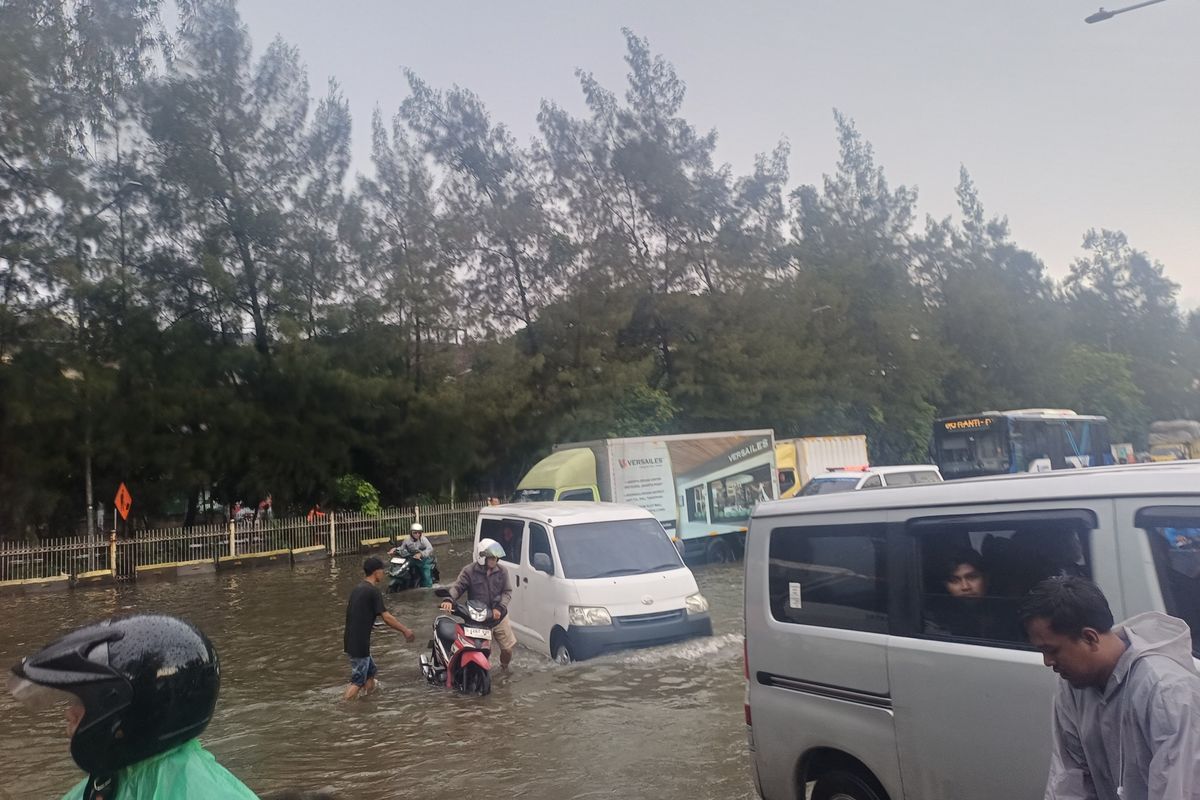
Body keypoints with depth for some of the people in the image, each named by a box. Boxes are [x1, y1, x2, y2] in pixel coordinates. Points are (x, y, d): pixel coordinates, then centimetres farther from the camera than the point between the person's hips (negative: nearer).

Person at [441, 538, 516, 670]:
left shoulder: (502, 571, 1)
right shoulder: (469, 571, -6)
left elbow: (507, 591, 0)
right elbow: (457, 587, -9)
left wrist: (500, 608, -16)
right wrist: (449, 600, -30)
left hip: (498, 616, 3)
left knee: (508, 647, 8)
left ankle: (504, 667, 39)